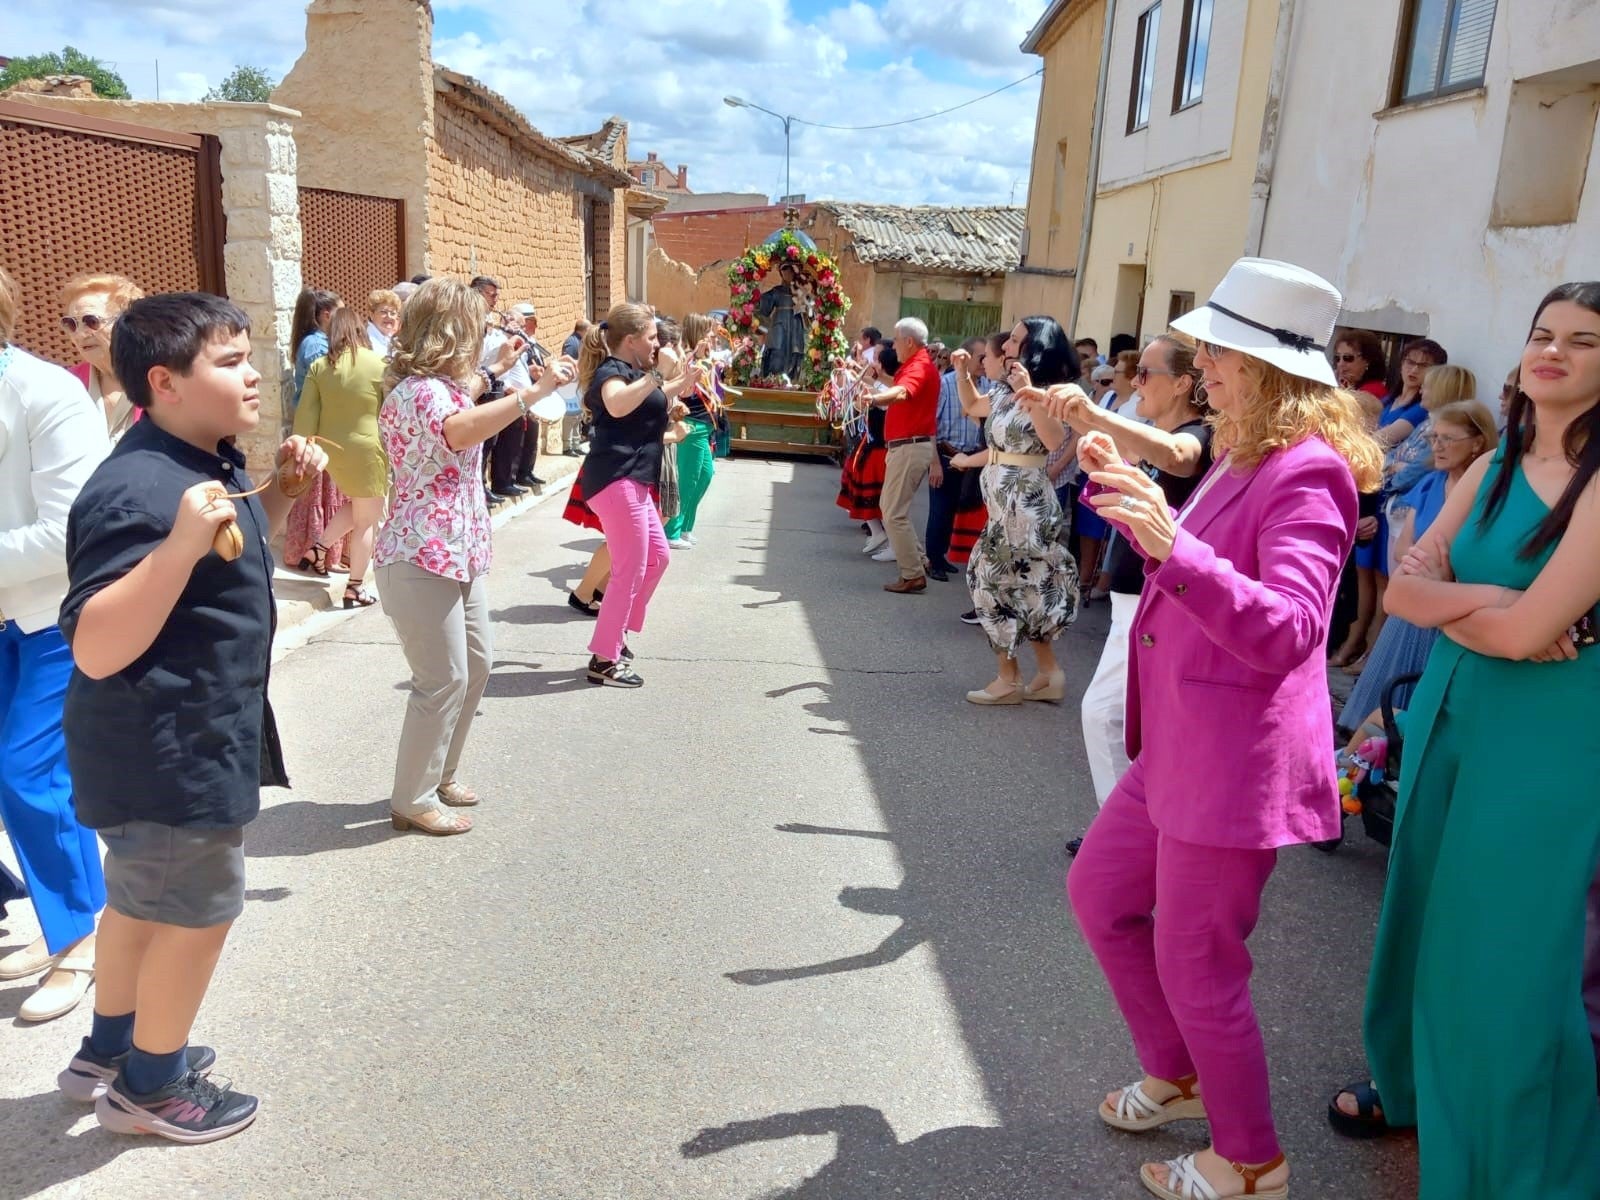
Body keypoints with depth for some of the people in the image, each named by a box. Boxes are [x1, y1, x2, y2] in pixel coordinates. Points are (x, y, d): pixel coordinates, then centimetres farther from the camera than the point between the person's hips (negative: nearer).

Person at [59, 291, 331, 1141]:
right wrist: (182, 543, -43)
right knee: (196, 913, 7)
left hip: (178, 743, 10)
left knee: (143, 899, 24)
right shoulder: (137, 491, -27)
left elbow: (241, 554, 21)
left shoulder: (210, 464, 4)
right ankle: (148, 1087, 29)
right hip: (167, 753, -10)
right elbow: (96, 651, -32)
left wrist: (282, 489, 4)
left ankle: (106, 1052, 45)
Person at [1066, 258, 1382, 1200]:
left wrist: (1174, 544, -43)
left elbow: (1286, 630, -30)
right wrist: (1133, 494, 15)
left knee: (1195, 964, 3)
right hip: (1180, 744, 10)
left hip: (1239, 762, -10)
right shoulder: (1245, 458, 11)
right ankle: (1177, 1076, 41)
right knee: (1100, 892, 21)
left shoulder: (1307, 472, -19)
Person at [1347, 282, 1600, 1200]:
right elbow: (1402, 589, 0)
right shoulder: (1493, 467, 6)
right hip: (1447, 714, 7)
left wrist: (1445, 598, -6)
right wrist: (1489, 602, -17)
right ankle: (1414, 1087, 43)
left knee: (1507, 955, 4)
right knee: (1428, 919, 20)